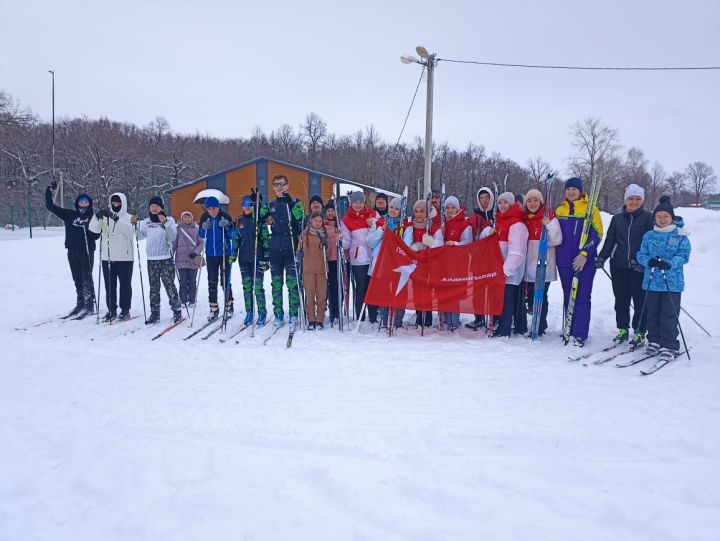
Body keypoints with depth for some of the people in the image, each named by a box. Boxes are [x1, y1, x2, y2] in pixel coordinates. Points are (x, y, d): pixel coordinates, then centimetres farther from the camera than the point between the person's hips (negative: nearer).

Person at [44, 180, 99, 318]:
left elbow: (95, 236, -7)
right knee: (77, 280, 10)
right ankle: (80, 304, 17)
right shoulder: (69, 215, 9)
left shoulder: (93, 218, 1)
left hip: (87, 251, -4)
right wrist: (50, 191, 4)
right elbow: (50, 206, 11)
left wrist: (87, 229, -23)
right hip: (72, 252, 4)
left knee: (87, 279, -7)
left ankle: (90, 305, -3)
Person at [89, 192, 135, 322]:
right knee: (109, 285, 9)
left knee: (125, 284, 4)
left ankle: (125, 310, 13)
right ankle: (111, 310, 18)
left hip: (124, 257, -3)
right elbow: (93, 229, -5)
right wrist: (97, 217, -22)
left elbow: (130, 231, -19)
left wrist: (116, 219, -29)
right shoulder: (105, 217, 8)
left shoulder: (129, 218, 0)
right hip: (107, 257, 3)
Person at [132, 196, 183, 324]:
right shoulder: (146, 222, 11)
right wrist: (134, 224, 0)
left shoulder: (169, 220, -1)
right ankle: (154, 313, 10)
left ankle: (177, 310, 4)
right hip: (151, 259, 4)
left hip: (166, 258, -4)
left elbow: (173, 237, -13)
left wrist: (165, 223, -24)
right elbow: (140, 236, 12)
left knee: (169, 285, -5)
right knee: (153, 287, 6)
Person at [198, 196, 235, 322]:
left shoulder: (226, 217, -9)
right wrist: (204, 228, -13)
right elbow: (201, 236, 7)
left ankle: (229, 306, 15)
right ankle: (214, 309, 14)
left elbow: (233, 236, -7)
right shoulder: (204, 218, 0)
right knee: (212, 282, 6)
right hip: (211, 254, 3)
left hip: (225, 254, -3)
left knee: (225, 281, 0)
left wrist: (226, 227, -24)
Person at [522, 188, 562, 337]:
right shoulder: (524, 219, 10)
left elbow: (556, 240, -12)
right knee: (530, 294, 11)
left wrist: (549, 225, -23)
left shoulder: (549, 218, -4)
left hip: (543, 265, -5)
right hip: (528, 265, 5)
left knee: (541, 296, -4)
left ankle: (540, 328, 5)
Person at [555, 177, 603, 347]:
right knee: (568, 296, 10)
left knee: (582, 297, -6)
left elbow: (597, 235, -6)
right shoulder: (559, 210, 11)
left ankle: (580, 334, -4)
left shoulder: (591, 209, -2)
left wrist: (585, 254, -16)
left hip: (585, 261, -4)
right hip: (564, 261, 4)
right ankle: (569, 330, 19)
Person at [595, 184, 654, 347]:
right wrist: (602, 257, -3)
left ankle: (639, 332, 12)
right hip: (619, 266, 3)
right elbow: (610, 240, 11)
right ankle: (623, 330, 21)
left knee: (640, 300, 2)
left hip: (639, 267, -3)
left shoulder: (648, 217, 1)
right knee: (621, 300, 9)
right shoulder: (617, 218, 11)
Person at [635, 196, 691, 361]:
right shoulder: (649, 236, 10)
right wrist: (649, 261, -17)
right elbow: (641, 254, 6)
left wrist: (669, 264, -24)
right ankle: (654, 341, 23)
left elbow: (684, 255, -5)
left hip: (672, 282, -3)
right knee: (652, 314, 10)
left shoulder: (680, 236, 2)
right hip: (652, 281, 3)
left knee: (669, 315, -4)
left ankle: (669, 346, 3)